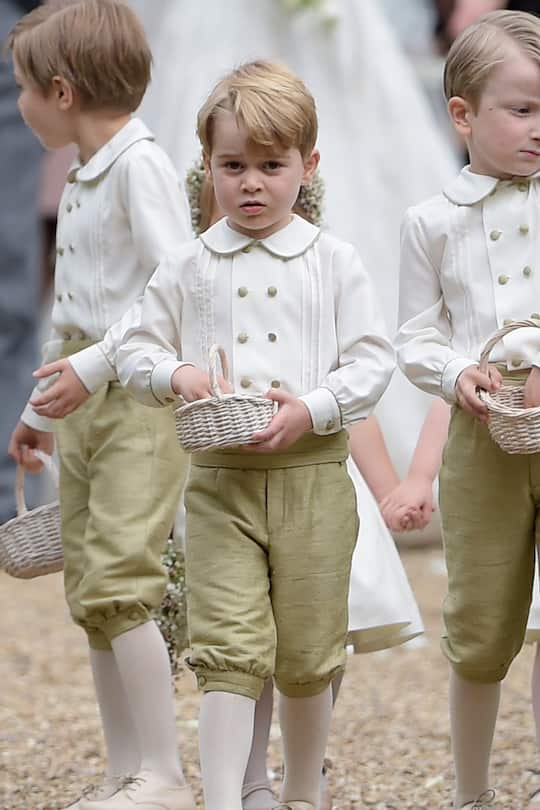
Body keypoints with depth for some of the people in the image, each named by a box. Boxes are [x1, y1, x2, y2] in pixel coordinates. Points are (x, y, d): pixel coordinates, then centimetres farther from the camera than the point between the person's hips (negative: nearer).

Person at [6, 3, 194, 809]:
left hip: (142, 397, -9)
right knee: (89, 593, 8)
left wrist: (96, 364, -24)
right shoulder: (82, 177, 16)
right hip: (87, 405, 9)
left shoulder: (140, 165, -12)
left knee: (118, 581, -15)